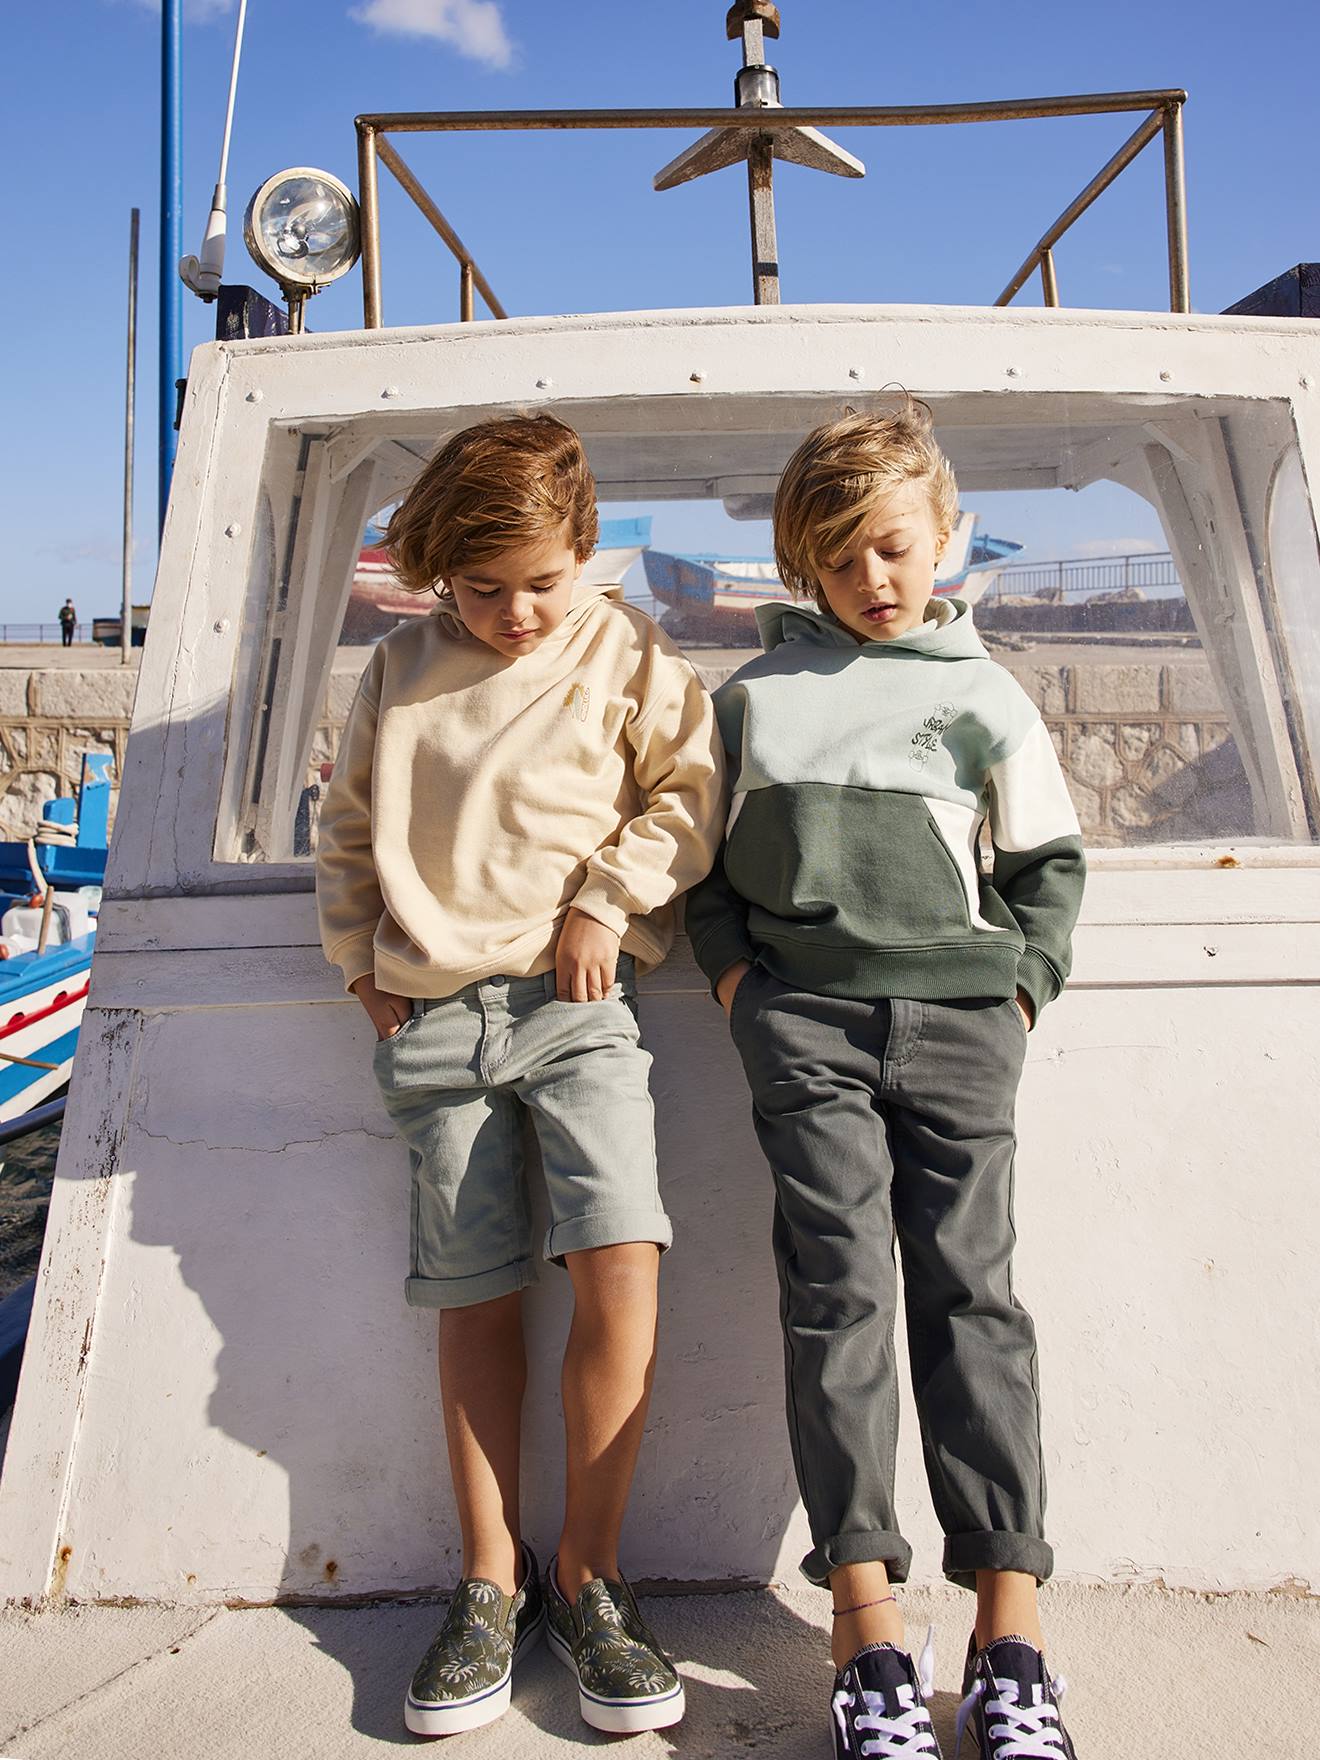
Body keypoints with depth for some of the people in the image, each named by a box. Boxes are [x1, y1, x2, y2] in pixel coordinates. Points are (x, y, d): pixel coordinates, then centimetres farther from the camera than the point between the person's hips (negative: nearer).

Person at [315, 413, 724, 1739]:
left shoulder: (627, 653, 4)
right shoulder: (401, 669, 12)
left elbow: (687, 797, 4)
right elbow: (348, 825, 19)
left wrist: (605, 900, -8)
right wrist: (362, 958, 10)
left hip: (576, 1000, -2)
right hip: (431, 1018, 3)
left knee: (618, 1264, -16)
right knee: (475, 1300, 6)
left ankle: (587, 1572, 4)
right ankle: (491, 1583, 20)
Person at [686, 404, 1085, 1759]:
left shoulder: (985, 694, 12)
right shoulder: (757, 694, 13)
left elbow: (1049, 863, 16)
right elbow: (697, 846, 17)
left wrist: (1021, 986, 4)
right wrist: (730, 967, 4)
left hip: (956, 1016, 0)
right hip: (804, 1013, 0)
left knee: (970, 1292, -1)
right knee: (838, 1287, -8)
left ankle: (1009, 1625, 5)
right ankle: (867, 1624, -3)